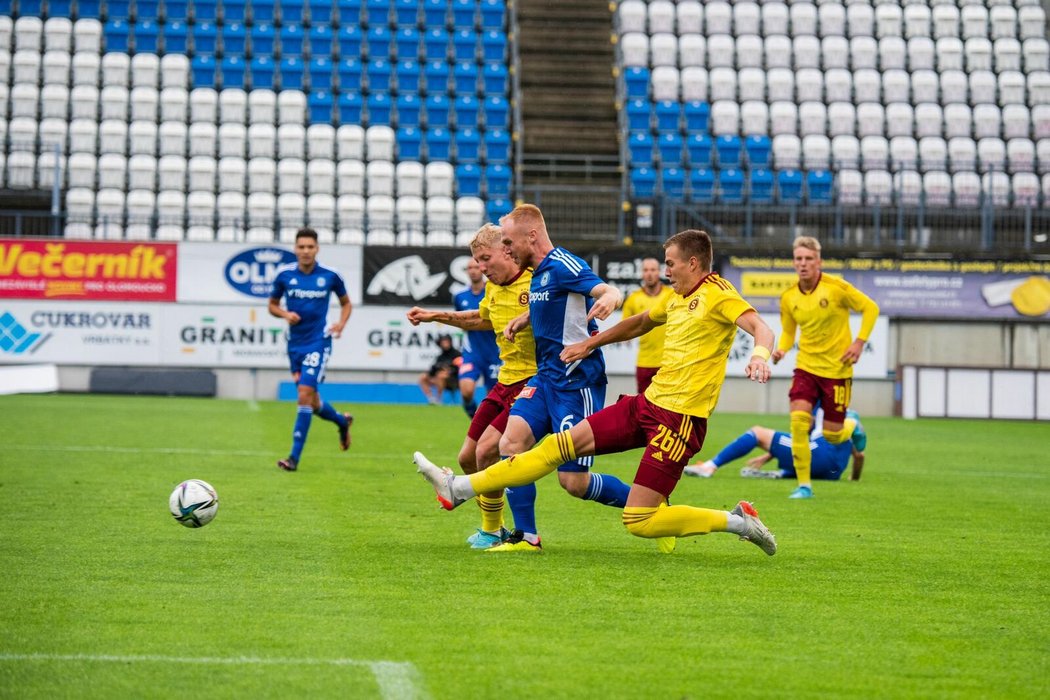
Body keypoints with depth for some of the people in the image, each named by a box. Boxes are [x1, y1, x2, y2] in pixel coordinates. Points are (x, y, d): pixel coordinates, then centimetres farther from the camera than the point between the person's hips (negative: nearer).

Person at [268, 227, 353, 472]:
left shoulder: (330, 276, -4)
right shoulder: (285, 276, 0)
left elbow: (345, 303, 12)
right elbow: (272, 305, 13)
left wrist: (341, 323, -6)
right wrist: (285, 314, -8)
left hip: (318, 342, -4)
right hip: (295, 343, 4)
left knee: (305, 393, -17)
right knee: (311, 402, 10)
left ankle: (294, 457, -14)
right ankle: (342, 421, 44)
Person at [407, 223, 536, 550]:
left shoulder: (535, 283, -16)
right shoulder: (493, 288, 10)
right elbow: (480, 319, 32)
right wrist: (436, 316, 29)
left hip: (533, 381, -9)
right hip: (505, 383, 9)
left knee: (487, 450, -18)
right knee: (468, 458, 9)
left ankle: (491, 531, 1)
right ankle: (493, 526, 27)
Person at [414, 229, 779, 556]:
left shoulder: (718, 293, -9)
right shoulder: (677, 298, 16)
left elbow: (761, 328, -24)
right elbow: (640, 322, 34)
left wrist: (759, 356, -45)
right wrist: (590, 343, 35)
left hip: (679, 418, -8)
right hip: (647, 403, 8)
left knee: (638, 523, -12)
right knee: (562, 444, 3)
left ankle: (736, 520, 2)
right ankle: (459, 488, 5)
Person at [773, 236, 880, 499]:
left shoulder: (836, 287, -12)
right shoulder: (788, 297, -1)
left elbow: (870, 308, -3)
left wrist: (859, 342, -11)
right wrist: (781, 349, -7)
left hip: (837, 368, -3)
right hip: (806, 366, 3)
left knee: (832, 435, 1)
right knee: (798, 420, -18)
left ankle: (851, 430, 40)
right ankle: (804, 485, -9)